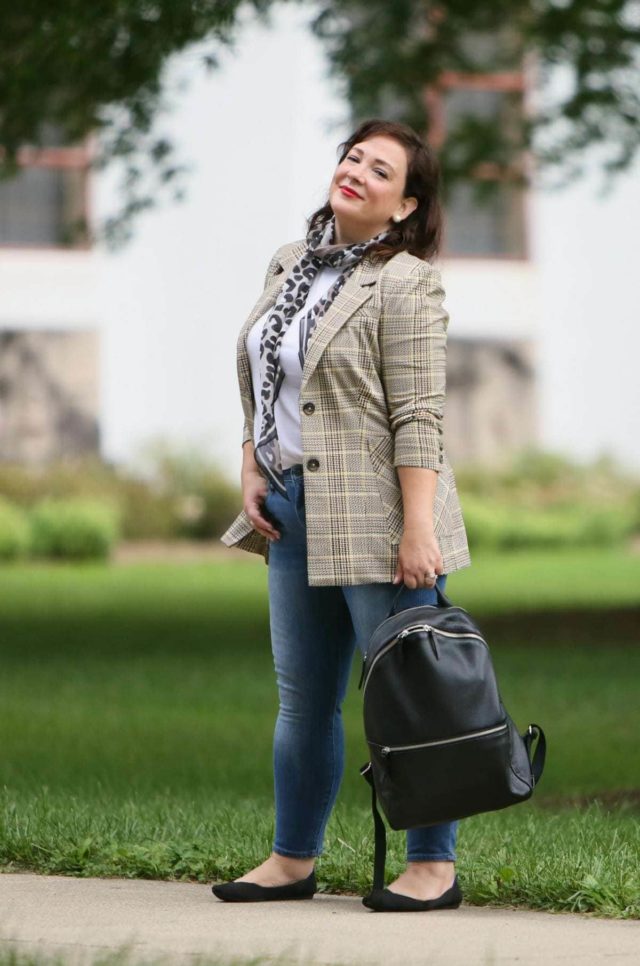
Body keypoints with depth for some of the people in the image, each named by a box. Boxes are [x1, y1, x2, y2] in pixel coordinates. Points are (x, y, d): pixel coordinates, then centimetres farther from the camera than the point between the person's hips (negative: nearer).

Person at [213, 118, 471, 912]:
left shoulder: (404, 284, -10)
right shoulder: (289, 264, 14)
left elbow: (417, 418, -15)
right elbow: (259, 383, 21)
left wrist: (418, 529, -21)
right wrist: (252, 474, 9)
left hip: (374, 515, -8)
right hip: (295, 509, 8)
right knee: (302, 695, 12)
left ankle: (434, 867, 3)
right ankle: (293, 860, 19)